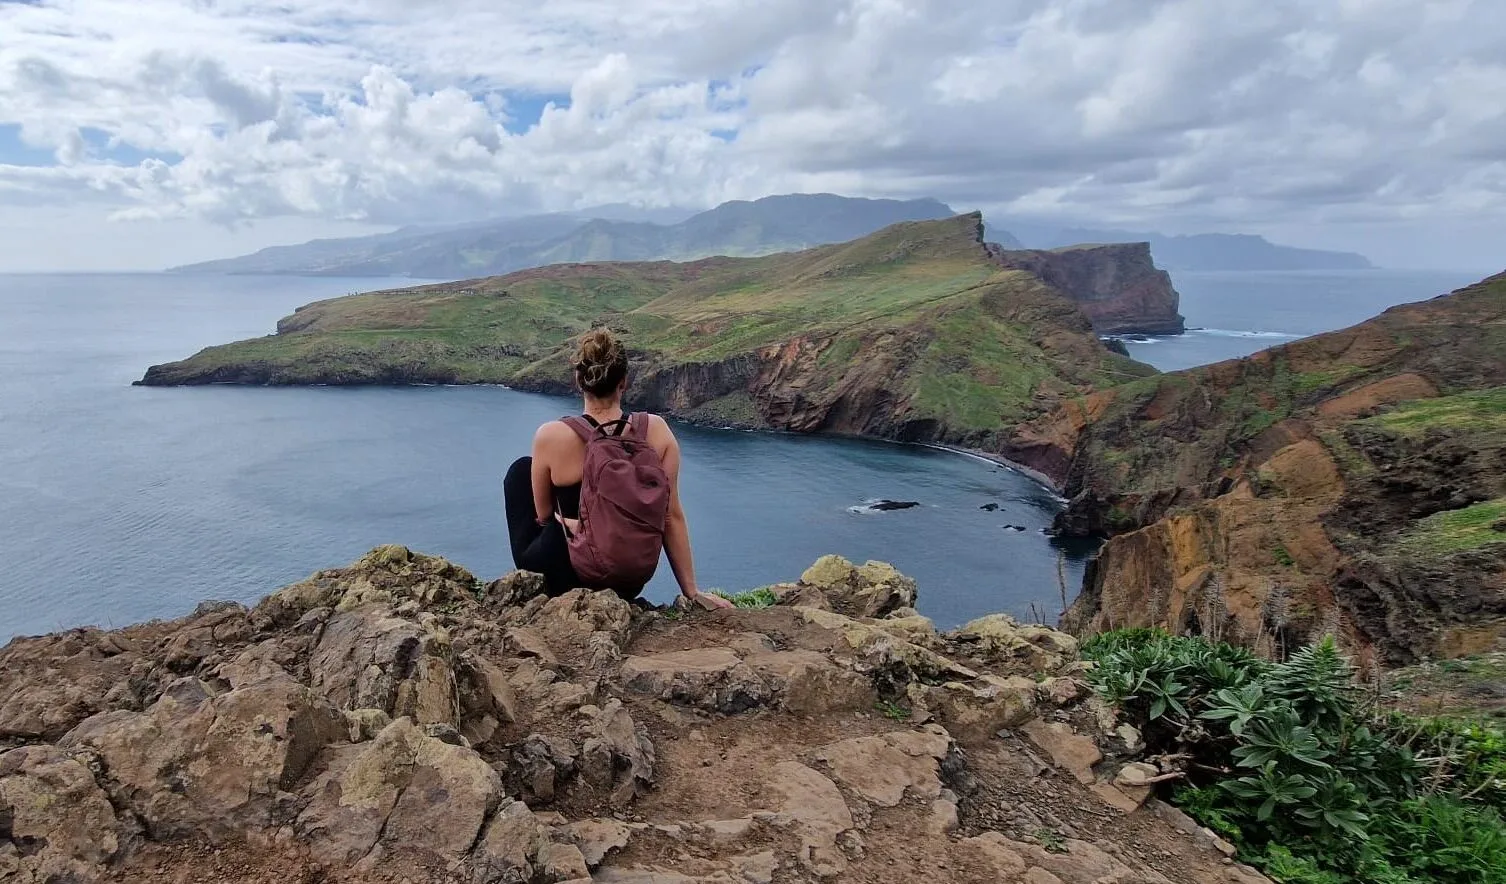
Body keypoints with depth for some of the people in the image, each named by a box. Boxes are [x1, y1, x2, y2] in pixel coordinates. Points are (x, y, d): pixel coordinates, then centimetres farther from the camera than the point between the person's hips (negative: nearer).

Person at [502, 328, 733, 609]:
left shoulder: (551, 437, -17)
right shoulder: (657, 430, -12)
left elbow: (544, 514, -2)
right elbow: (672, 517, -7)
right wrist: (691, 592, 1)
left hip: (564, 577, -2)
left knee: (522, 468, 20)